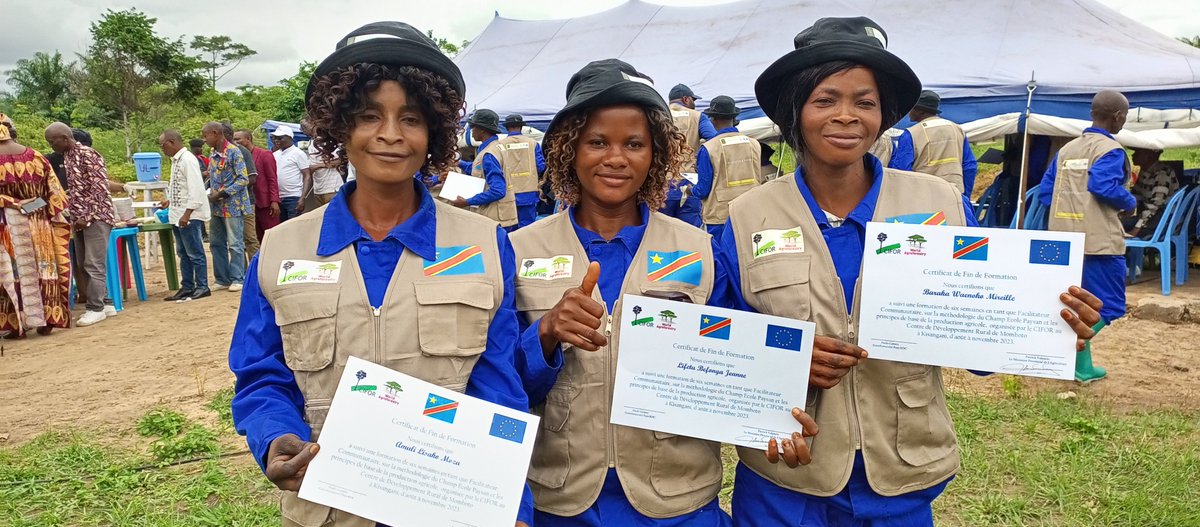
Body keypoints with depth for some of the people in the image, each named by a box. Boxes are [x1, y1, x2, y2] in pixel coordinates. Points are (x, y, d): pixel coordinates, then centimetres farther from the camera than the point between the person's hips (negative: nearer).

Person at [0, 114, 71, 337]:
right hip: (39, 225, 3)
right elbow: (54, 192, 4)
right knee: (43, 268, 9)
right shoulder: (36, 157, 1)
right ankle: (47, 320, 13)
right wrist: (58, 218, 10)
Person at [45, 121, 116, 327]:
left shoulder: (87, 154, -12)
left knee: (94, 264, -7)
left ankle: (96, 308, -2)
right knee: (82, 265, 9)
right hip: (80, 219, 9)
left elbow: (99, 188, -16)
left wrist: (87, 216, -18)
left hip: (96, 217, -9)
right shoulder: (66, 157, 14)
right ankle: (102, 303, 16)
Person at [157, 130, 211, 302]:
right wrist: (170, 201, 12)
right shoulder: (176, 160, 14)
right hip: (177, 215, 9)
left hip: (189, 216, -9)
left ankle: (202, 287, 6)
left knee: (195, 253, -2)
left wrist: (187, 214, -22)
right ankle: (187, 288, 20)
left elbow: (195, 189, -20)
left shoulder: (187, 159, -14)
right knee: (183, 254, 13)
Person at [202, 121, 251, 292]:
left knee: (235, 244, -2)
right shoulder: (213, 153, 11)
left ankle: (237, 279, 6)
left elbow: (243, 179, -15)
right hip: (217, 206, 8)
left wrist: (222, 194, -17)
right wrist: (209, 191, 4)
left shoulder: (234, 152, -11)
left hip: (232, 205, -8)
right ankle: (222, 279, 19)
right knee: (216, 243, 11)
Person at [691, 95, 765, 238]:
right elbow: (761, 181, 11)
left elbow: (702, 190, -6)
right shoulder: (754, 144, 2)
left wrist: (691, 190, 15)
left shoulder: (708, 149, -10)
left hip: (719, 217, -4)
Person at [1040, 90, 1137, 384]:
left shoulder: (1066, 149, 13)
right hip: (1099, 240, -7)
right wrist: (1131, 202, -6)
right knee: (1109, 305, 0)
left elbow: (1045, 192, 11)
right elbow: (1102, 186, -24)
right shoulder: (1110, 149, -8)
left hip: (1063, 240, 7)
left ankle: (1082, 368, 18)